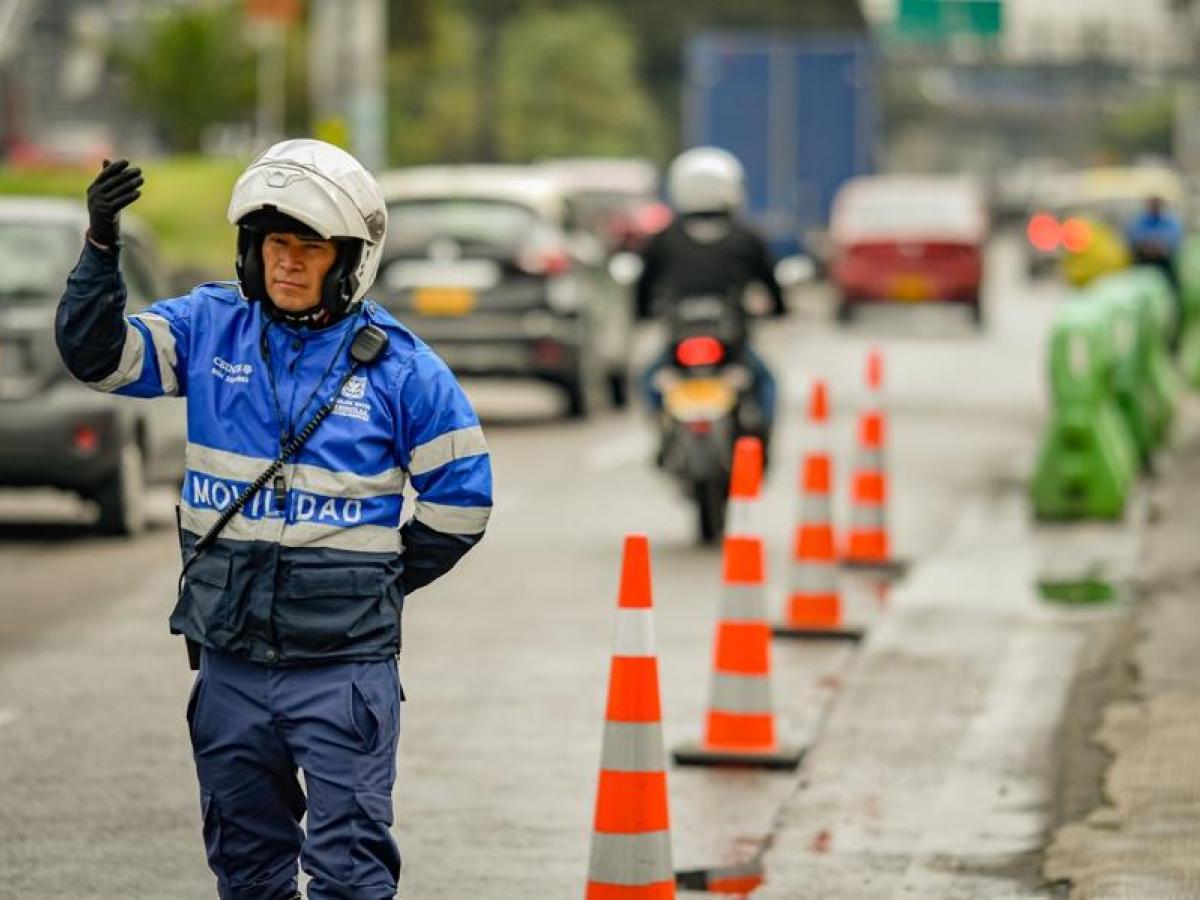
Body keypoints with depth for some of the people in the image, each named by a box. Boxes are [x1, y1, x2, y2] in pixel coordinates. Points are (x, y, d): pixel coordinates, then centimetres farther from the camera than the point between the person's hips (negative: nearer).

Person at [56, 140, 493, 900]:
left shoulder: (398, 365, -5)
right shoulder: (211, 328, 3)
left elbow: (459, 500, 2)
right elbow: (98, 354, -6)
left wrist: (377, 582, 3)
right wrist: (102, 249, -19)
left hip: (343, 662, -4)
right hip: (231, 657, 4)